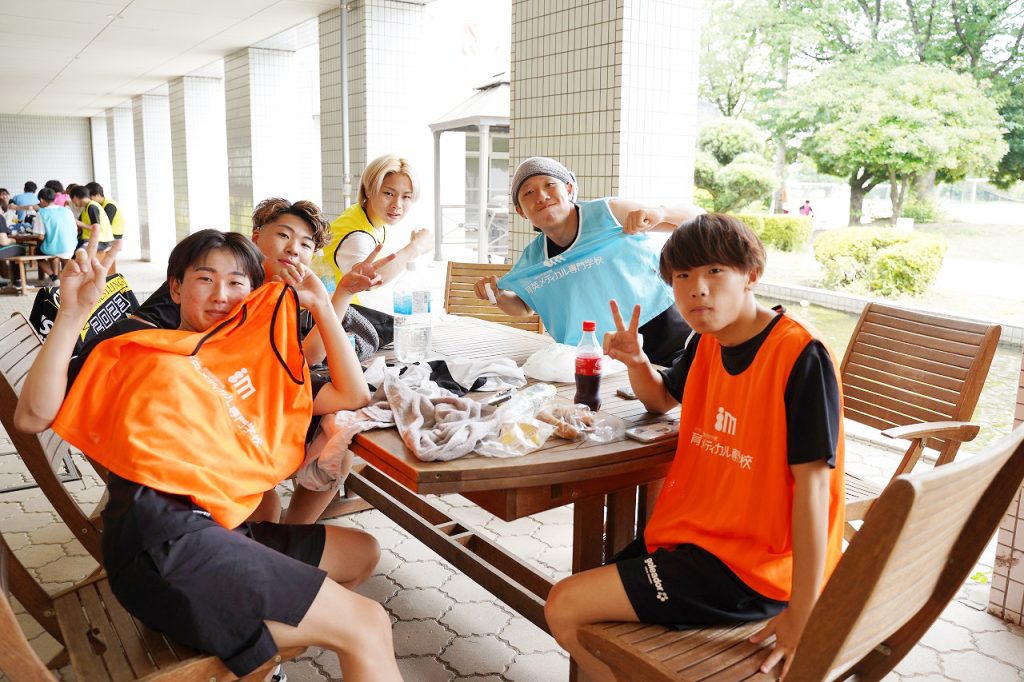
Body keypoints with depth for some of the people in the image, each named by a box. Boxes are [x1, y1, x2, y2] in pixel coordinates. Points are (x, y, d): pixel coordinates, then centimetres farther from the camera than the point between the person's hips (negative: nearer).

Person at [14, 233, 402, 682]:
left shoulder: (258, 363, 23)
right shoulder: (138, 343, 10)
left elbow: (352, 395, 18)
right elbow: (34, 416, 1)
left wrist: (319, 304, 18)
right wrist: (73, 311, -8)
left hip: (219, 531, 7)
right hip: (162, 538, -7)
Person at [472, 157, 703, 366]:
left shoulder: (607, 213, -8)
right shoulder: (532, 259, 5)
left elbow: (696, 217, -3)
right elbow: (524, 305, 27)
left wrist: (659, 213, -25)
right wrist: (499, 296, 5)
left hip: (663, 334, -4)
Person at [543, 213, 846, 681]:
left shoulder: (801, 356, -21)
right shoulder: (707, 343, 3)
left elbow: (812, 483, -23)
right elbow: (661, 399, 22)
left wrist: (803, 613, -22)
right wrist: (635, 360, 0)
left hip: (751, 569, -8)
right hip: (693, 532, 8)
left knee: (564, 608, -11)